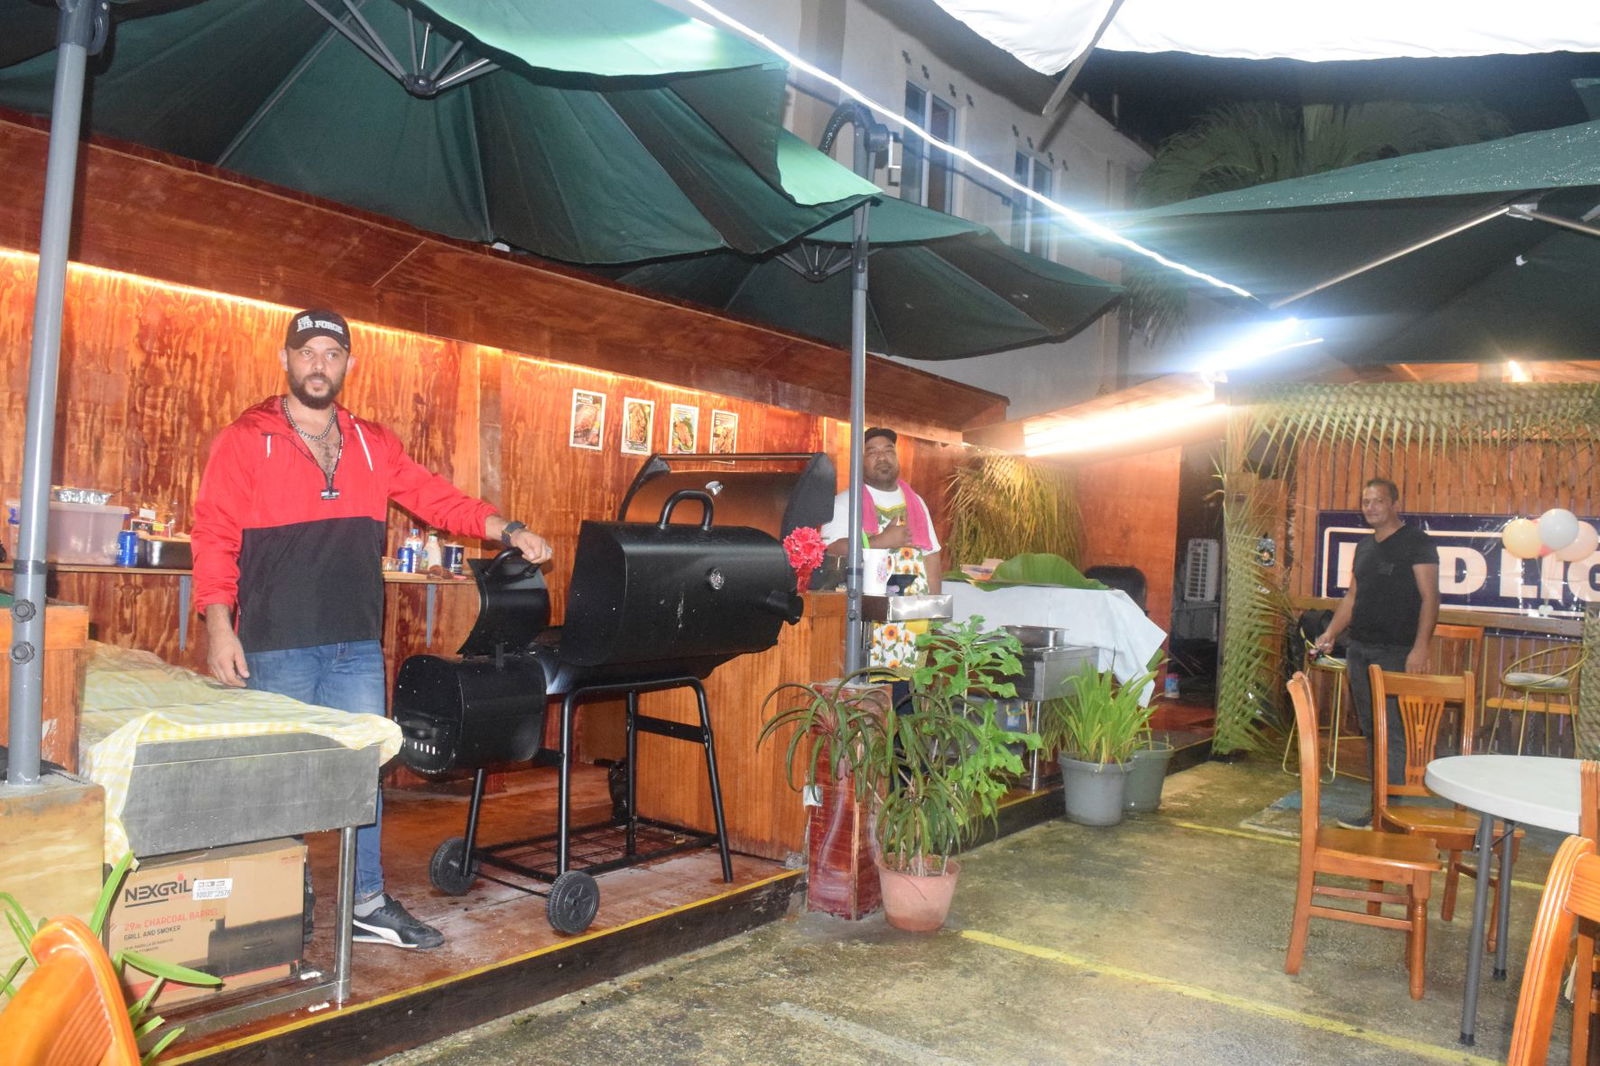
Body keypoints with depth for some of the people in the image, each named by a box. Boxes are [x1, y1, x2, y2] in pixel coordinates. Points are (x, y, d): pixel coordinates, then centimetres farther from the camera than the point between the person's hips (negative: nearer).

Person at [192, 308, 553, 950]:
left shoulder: (373, 445, 12)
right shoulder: (245, 440, 0)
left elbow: (436, 497, 10)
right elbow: (215, 535, -4)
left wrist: (507, 530, -2)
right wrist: (219, 623, -14)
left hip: (358, 646, 4)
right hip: (276, 648, -4)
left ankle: (369, 906, 23)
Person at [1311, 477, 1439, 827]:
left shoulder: (1416, 543, -5)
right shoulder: (1364, 546, 17)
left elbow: (1430, 598, -11)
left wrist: (1421, 647, -20)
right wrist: (1330, 634, 13)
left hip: (1397, 653, -8)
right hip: (1360, 649, 8)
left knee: (1394, 732, -9)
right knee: (1371, 729, 9)